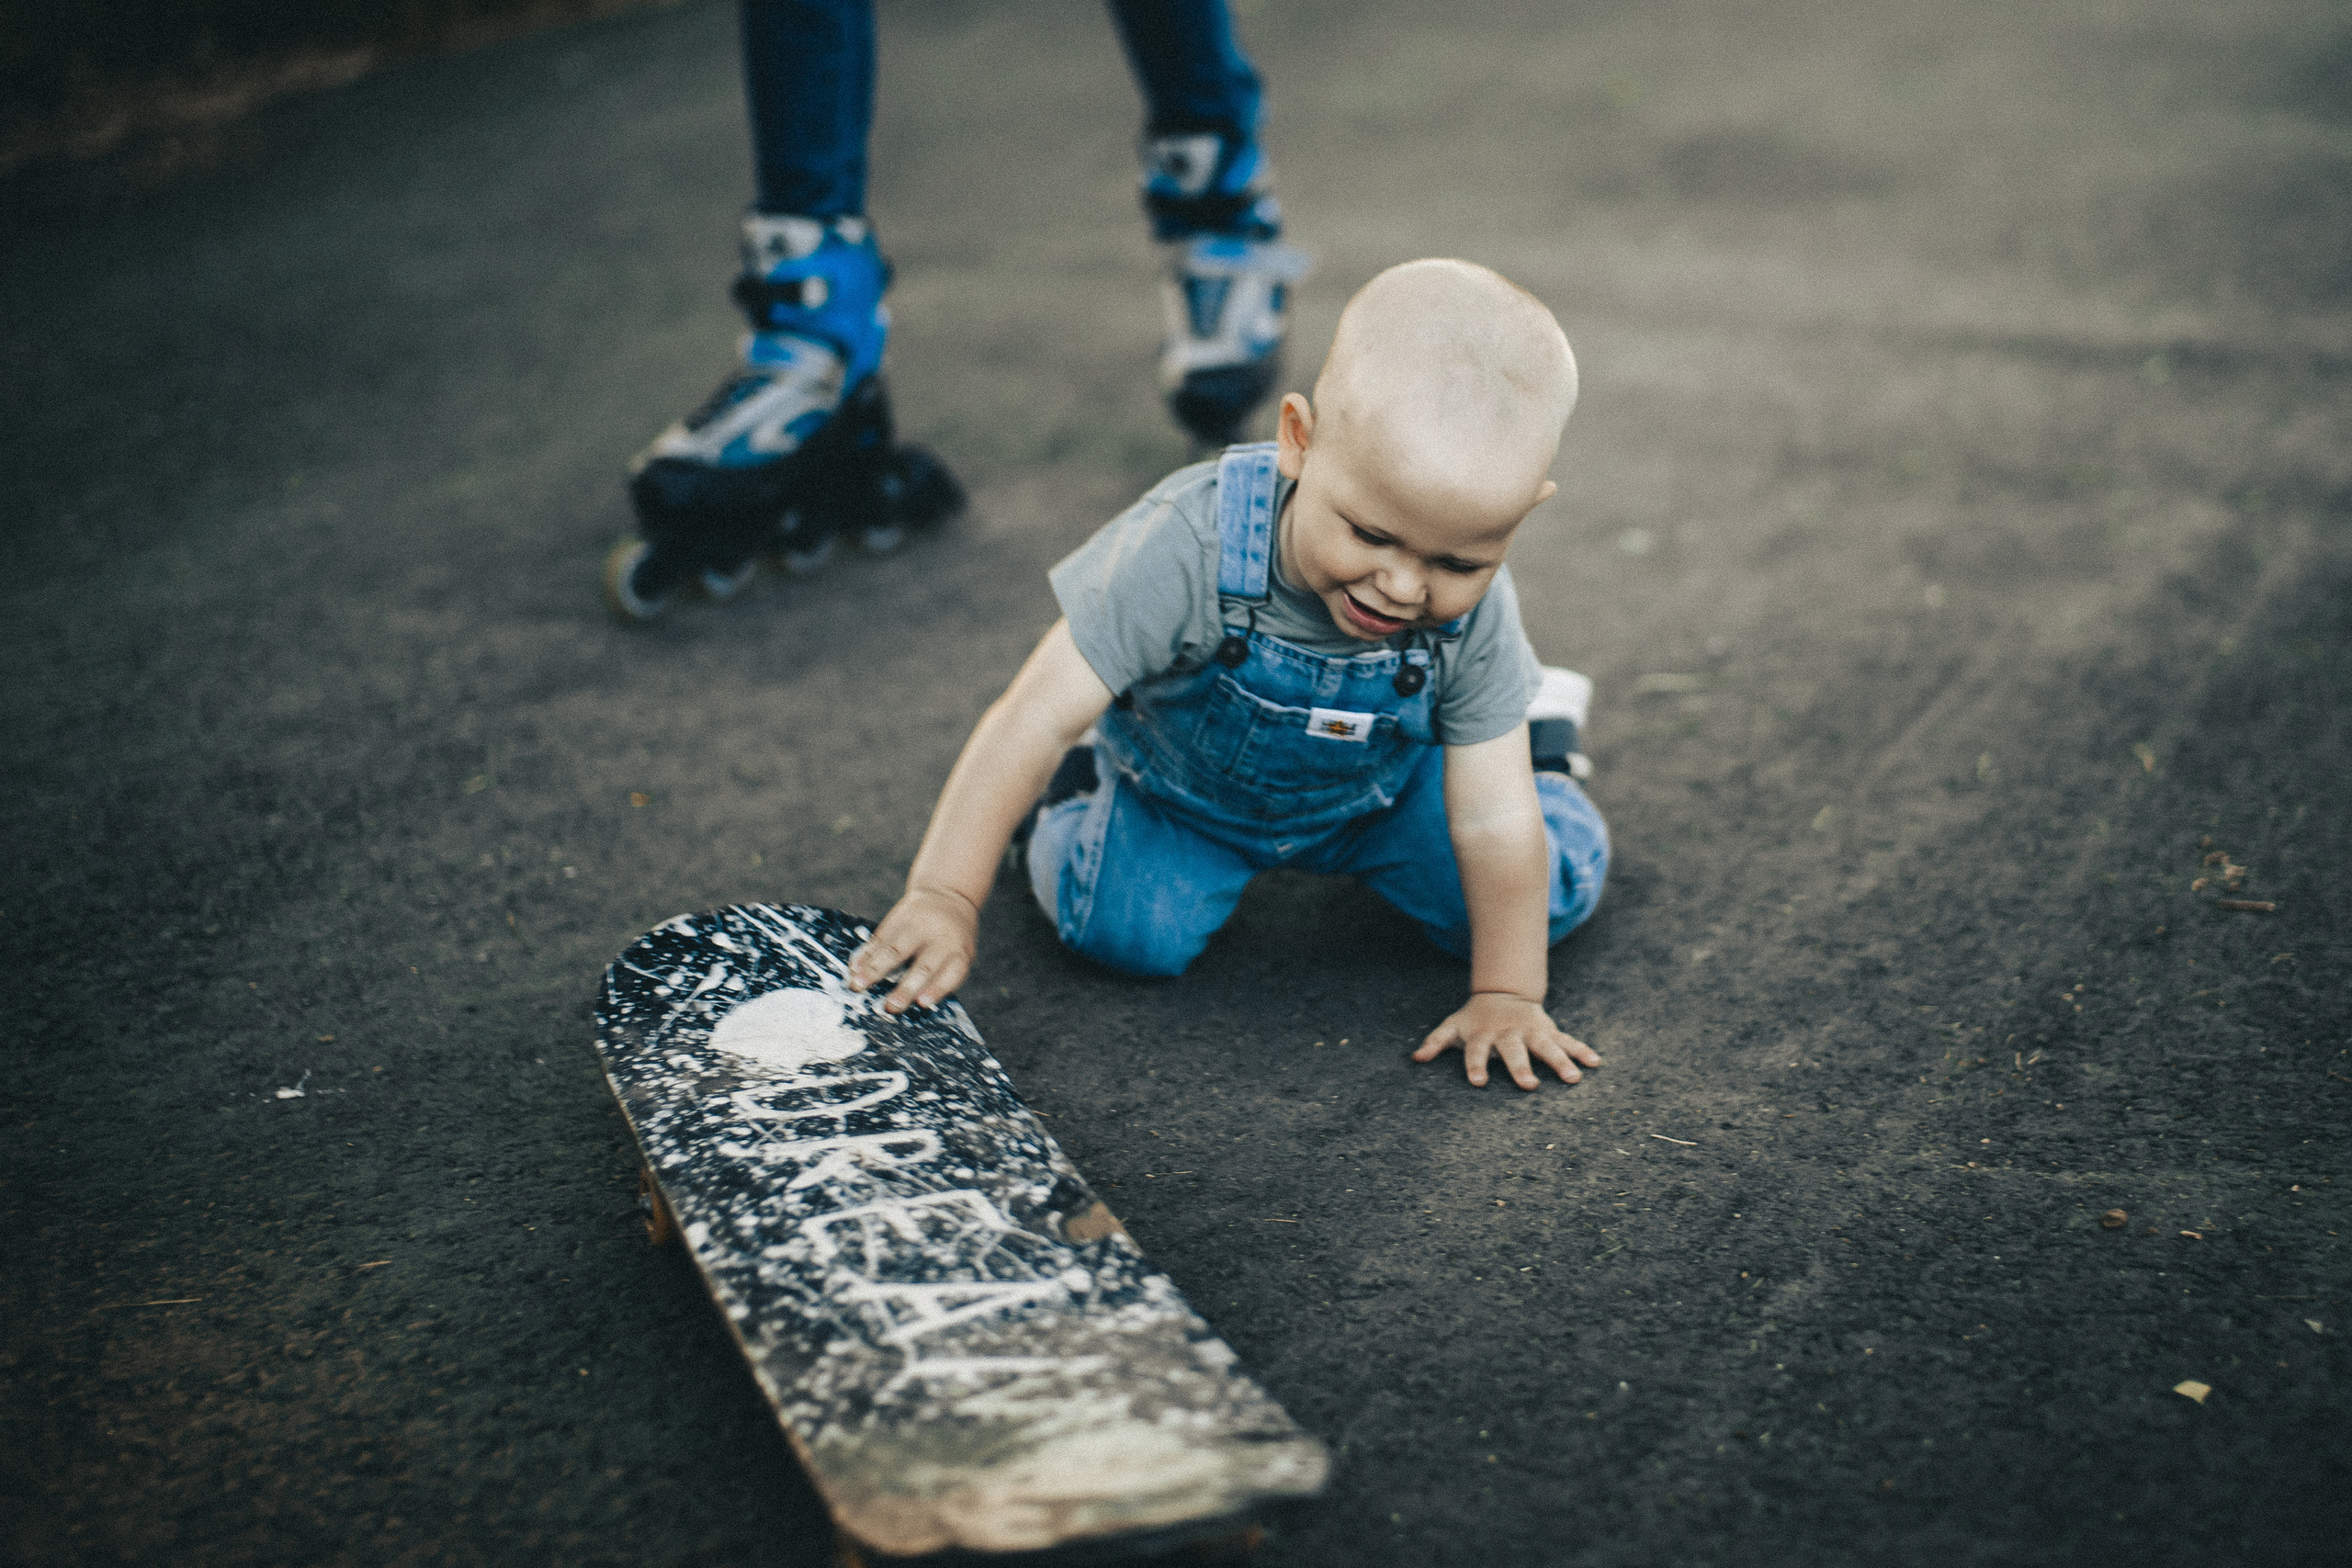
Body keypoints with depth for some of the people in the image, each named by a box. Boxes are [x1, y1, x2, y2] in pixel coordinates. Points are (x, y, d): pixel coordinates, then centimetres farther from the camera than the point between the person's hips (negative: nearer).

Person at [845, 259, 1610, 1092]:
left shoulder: (1473, 617, -32)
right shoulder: (1191, 546, -42)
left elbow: (1495, 823, -23)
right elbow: (1037, 717, -39)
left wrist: (1507, 996, -21)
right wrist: (944, 895, -42)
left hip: (1380, 791, 2)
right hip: (1189, 788, -1)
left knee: (1550, 893, -4)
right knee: (1131, 929, -22)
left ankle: (1533, 735, 28)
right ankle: (1073, 792, 11)